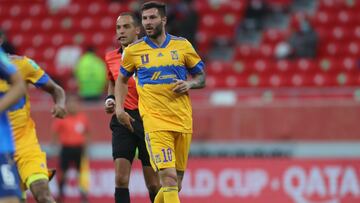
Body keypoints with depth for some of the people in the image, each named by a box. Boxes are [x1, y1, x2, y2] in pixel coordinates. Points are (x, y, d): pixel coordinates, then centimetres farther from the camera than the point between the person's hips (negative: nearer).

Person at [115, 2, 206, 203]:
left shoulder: (182, 45, 6)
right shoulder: (133, 51, 4)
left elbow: (201, 77, 14)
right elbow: (122, 80, 20)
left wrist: (189, 84, -7)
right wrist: (119, 109, 9)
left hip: (182, 119, 3)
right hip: (155, 121, -3)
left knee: (176, 183, 9)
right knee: (169, 179, -19)